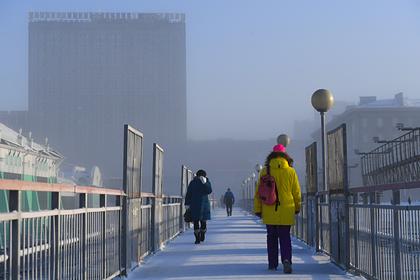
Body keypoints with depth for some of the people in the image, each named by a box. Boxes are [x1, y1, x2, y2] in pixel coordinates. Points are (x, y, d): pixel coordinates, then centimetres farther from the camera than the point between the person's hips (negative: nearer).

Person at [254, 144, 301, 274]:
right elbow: (296, 192, 4)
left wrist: (258, 209, 9)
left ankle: (272, 264, 16)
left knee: (271, 237, 12)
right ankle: (286, 260, -16)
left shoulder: (265, 171, -2)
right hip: (286, 211, 0)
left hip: (269, 211, 0)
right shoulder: (291, 171, -2)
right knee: (285, 237, 5)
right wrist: (297, 208, 19)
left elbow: (258, 192, 1)